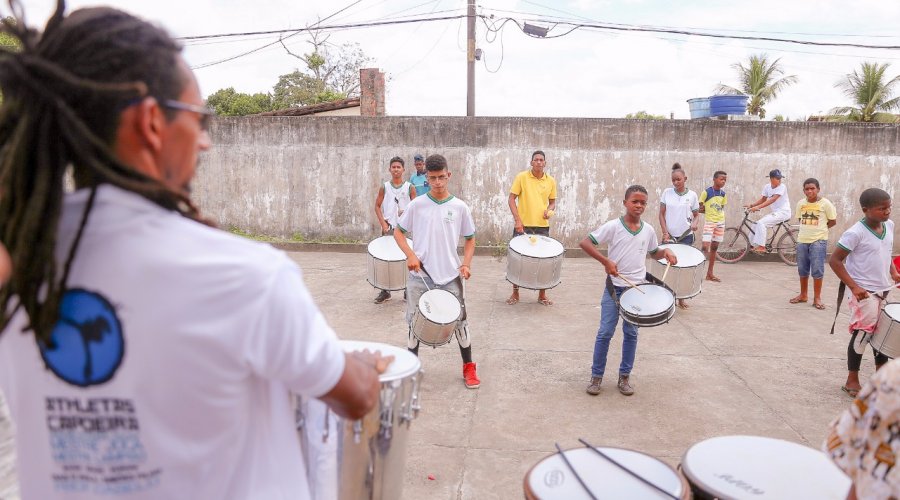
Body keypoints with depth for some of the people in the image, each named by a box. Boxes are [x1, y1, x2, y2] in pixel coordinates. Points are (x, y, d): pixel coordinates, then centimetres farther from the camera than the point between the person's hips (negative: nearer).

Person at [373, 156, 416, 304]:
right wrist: (383, 223, -4)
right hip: (388, 228, 1)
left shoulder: (410, 188, 3)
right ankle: (385, 291, 12)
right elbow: (377, 206, 7)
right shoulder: (384, 187, 6)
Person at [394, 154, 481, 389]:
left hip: (451, 276, 0)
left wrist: (466, 264, -7)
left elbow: (470, 239, 8)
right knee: (415, 322, 10)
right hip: (420, 276, 0)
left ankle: (469, 367, 24)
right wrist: (410, 255, -9)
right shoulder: (417, 205, -2)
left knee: (460, 321, 7)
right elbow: (398, 232, 6)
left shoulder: (460, 207, -1)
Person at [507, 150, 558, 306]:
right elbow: (511, 199, -4)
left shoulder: (551, 181, 5)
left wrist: (549, 210, -7)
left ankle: (542, 294, 20)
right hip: (523, 225, -2)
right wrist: (517, 220, -13)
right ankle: (515, 293, 18)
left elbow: (552, 201, 16)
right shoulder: (521, 177, -3)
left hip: (542, 226, 2)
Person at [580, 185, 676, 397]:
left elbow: (654, 253, 19)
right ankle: (596, 376, 13)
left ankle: (624, 376, 23)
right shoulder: (613, 226, -11)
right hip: (614, 287, -4)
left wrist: (666, 251, -3)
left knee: (631, 333, 10)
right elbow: (585, 242, -14)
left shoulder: (648, 230, 4)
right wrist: (606, 261, -22)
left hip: (637, 288, 4)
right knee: (605, 332, -1)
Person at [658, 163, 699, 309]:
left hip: (686, 236, 0)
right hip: (669, 236, 0)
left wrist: (695, 223, -16)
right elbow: (662, 214, 1)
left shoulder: (692, 195, -1)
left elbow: (696, 215, 7)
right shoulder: (667, 192, 0)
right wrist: (665, 233, -8)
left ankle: (681, 298, 17)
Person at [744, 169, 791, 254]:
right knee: (756, 224, 4)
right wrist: (751, 205, -2)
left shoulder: (782, 187, -16)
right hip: (775, 212, 7)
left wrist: (758, 207, -36)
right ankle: (751, 245, 16)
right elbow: (763, 199, 14)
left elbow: (773, 199, -27)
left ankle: (762, 247, -22)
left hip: (783, 212, -7)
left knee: (761, 223, -23)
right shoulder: (767, 187, 3)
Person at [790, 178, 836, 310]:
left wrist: (819, 228, 4)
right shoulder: (801, 203, 5)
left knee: (817, 270, -4)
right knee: (802, 269, 12)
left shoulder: (825, 203, -8)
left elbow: (833, 221, 0)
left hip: (818, 241, -4)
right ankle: (803, 295, 26)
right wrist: (809, 228, 6)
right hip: (802, 240, 5)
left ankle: (817, 298, 6)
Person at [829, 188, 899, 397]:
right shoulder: (855, 233, -21)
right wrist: (854, 287, -25)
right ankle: (852, 381, 11)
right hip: (864, 293, -8)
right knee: (861, 334, -2)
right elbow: (835, 261, -19)